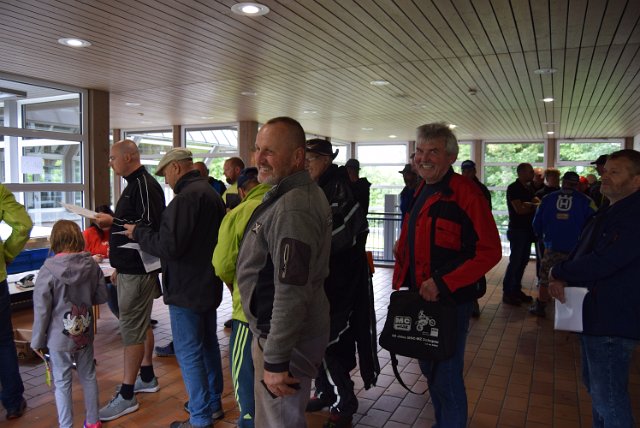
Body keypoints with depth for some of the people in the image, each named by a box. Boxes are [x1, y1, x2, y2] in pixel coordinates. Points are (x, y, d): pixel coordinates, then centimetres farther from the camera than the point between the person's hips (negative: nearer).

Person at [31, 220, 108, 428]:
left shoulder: (47, 271, -16)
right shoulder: (92, 265, -9)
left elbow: (42, 310, -12)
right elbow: (102, 296, 1)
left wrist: (37, 341, 0)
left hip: (59, 338, -3)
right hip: (85, 334, 3)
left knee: (62, 383, 11)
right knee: (88, 377, 18)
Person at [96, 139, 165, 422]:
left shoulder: (145, 185, -16)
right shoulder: (134, 184, 16)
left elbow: (150, 225, -26)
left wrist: (113, 222, -19)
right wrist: (119, 266, 22)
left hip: (137, 271, -11)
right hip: (131, 268, 11)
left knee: (132, 329, -4)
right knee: (142, 324, 19)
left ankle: (126, 396, 5)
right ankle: (147, 377, 33)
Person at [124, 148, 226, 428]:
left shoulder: (187, 197, -21)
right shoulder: (211, 193, 11)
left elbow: (169, 246, -24)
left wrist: (138, 233, -8)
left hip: (187, 290, -10)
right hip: (209, 285, 10)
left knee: (189, 353, 1)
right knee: (208, 344, 19)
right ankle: (213, 403, 33)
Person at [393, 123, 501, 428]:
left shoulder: (466, 194, -16)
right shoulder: (419, 194, 9)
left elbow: (490, 251, -19)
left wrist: (443, 284, -23)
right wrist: (400, 283, 9)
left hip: (451, 300, -8)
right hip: (419, 299, 8)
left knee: (446, 377, 3)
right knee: (429, 369, 21)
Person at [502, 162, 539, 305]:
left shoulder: (529, 188, 15)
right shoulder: (513, 188, -11)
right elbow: (519, 209, -19)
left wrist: (527, 205, -15)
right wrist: (533, 207, -2)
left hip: (527, 229, 8)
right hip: (517, 229, -8)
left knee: (523, 261, 11)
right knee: (515, 261, -6)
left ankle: (516, 290, 21)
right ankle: (507, 293, 1)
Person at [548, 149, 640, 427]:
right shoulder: (606, 214, 13)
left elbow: (601, 263, -26)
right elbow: (579, 253, 14)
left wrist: (557, 273, -10)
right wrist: (560, 279, -7)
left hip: (613, 320, -10)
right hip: (593, 314, 10)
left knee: (608, 397, 0)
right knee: (594, 386, 22)